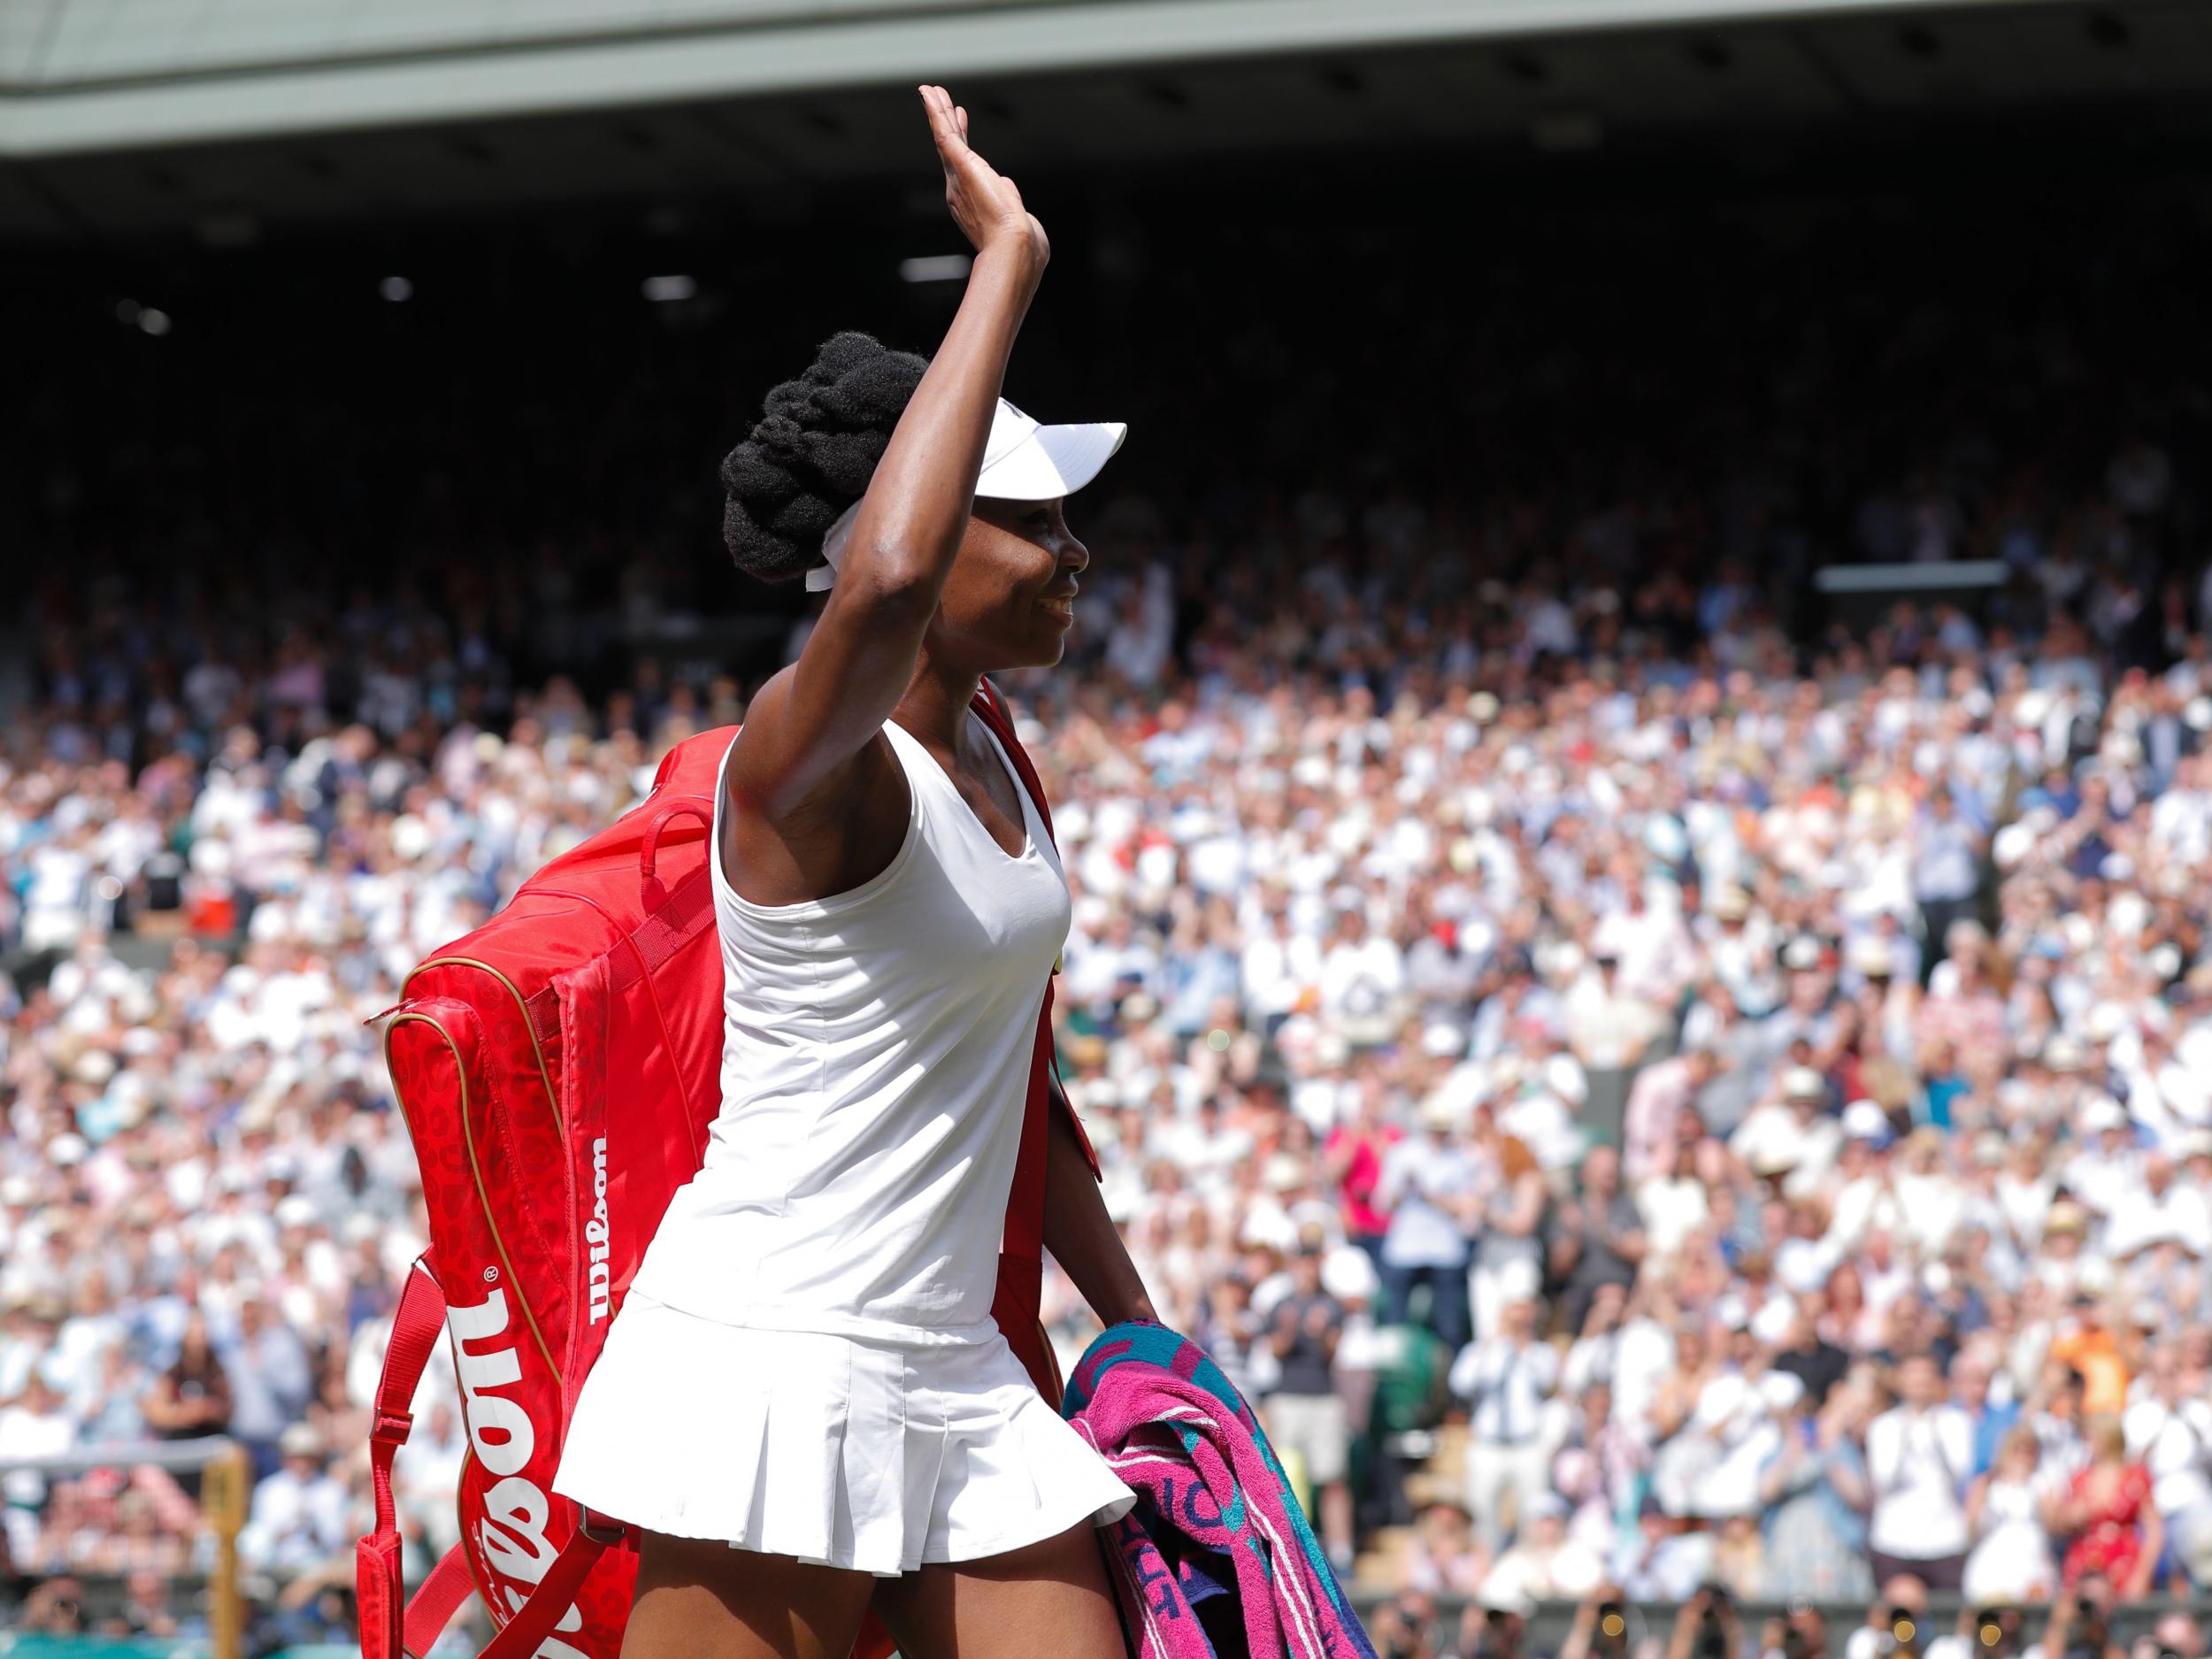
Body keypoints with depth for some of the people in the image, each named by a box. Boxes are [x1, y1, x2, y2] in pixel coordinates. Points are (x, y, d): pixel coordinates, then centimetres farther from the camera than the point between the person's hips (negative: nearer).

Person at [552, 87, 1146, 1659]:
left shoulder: (989, 767, 13)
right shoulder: (810, 755, -14)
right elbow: (885, 582, -38)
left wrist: (1140, 1336, 28)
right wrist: (1006, 260, -30)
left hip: (953, 1385, 9)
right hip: (777, 1362, -9)